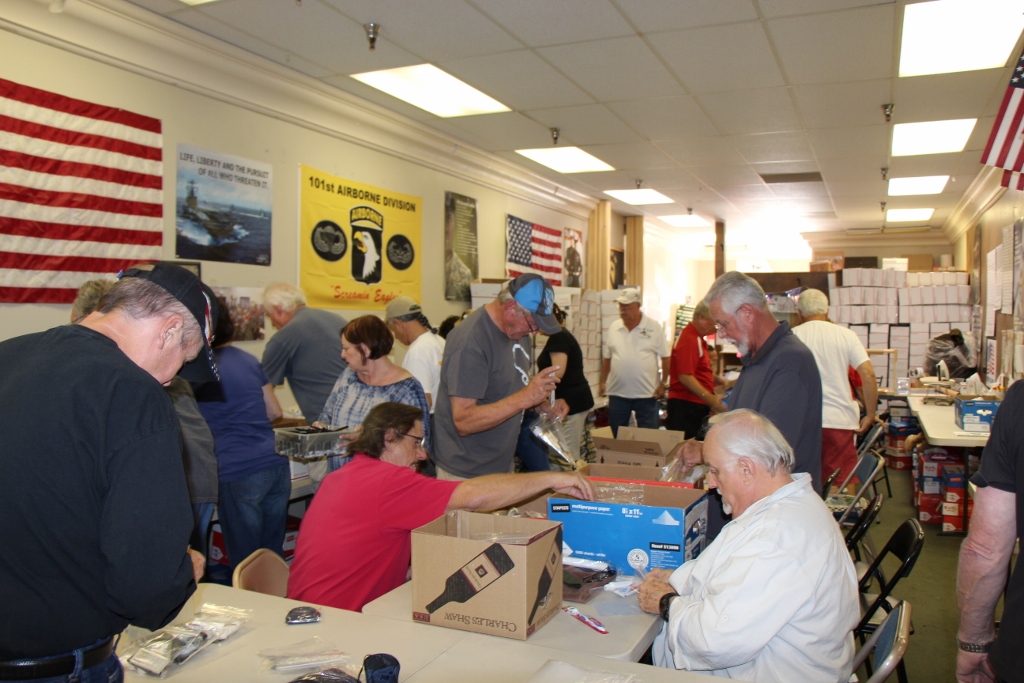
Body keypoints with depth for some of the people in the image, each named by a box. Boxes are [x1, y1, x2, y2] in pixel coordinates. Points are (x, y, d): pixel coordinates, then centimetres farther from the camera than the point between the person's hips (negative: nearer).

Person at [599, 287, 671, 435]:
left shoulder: (654, 328, -4)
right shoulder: (614, 328, 6)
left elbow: (665, 357, -2)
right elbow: (606, 358, 12)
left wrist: (663, 383, -7)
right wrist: (603, 382, 8)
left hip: (647, 393, -3)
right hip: (617, 393, 3)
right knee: (617, 437, 10)